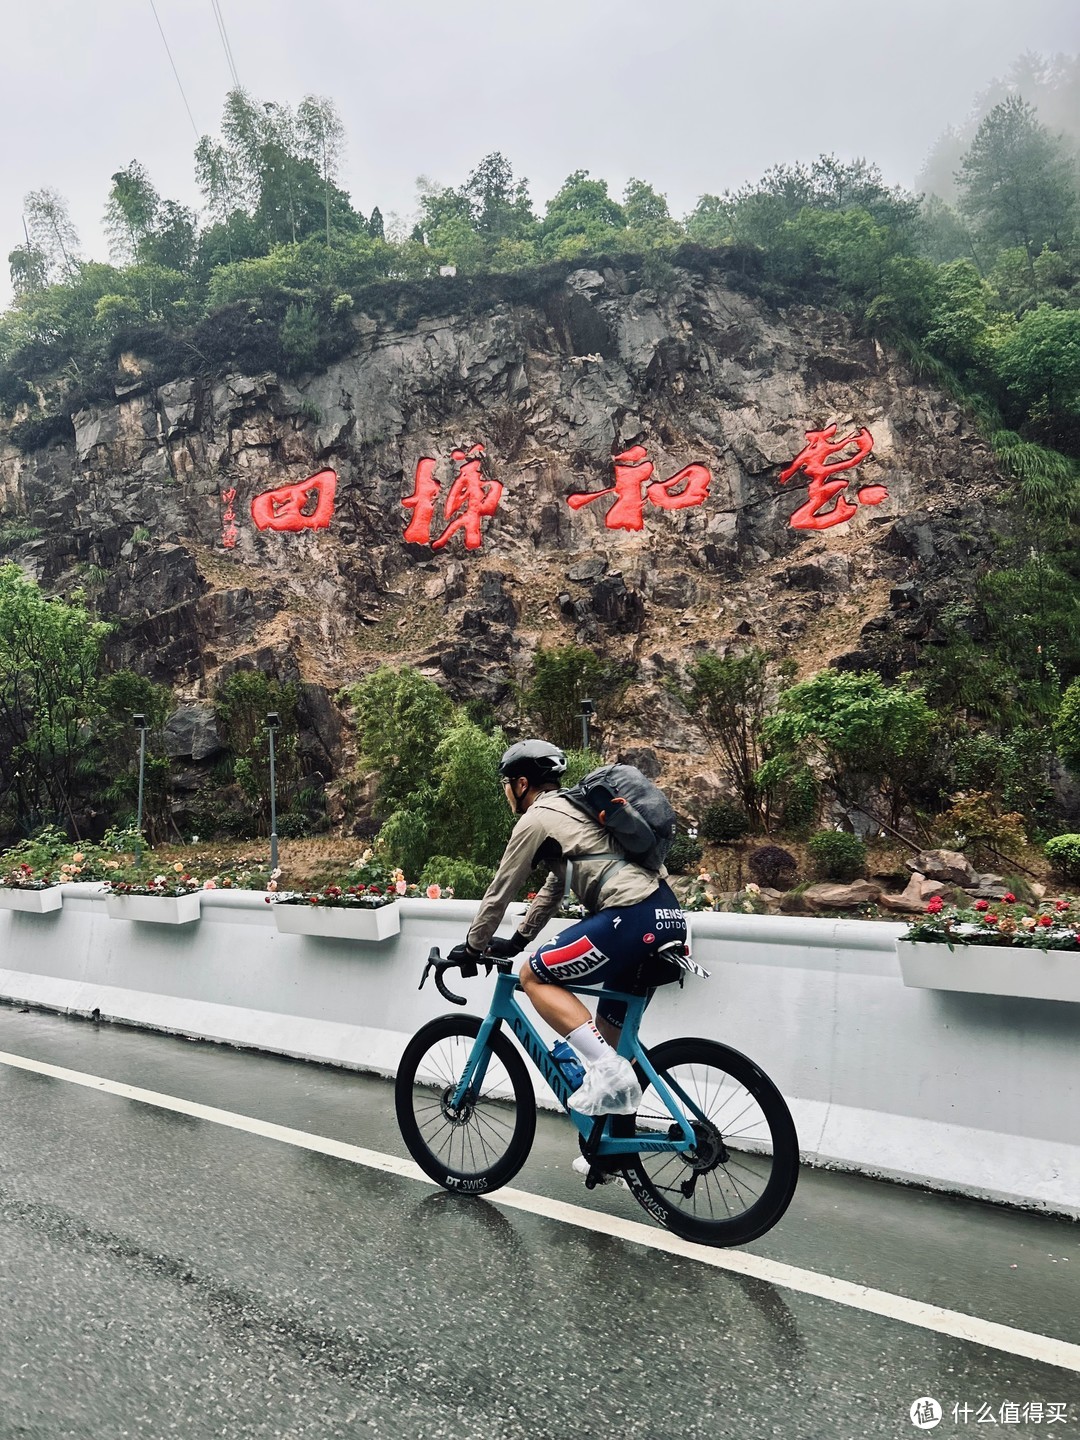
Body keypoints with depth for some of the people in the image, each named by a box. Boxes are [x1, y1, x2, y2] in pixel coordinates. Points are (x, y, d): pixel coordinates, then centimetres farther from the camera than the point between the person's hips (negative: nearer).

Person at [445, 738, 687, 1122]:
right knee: (609, 1033, 18)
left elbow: (500, 892, 6)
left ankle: (608, 1069, -9)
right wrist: (517, 940, 40)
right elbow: (555, 886, 36)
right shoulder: (573, 810, 28)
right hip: (668, 914, 9)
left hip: (632, 917, -9)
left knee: (534, 976, 2)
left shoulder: (536, 819, 1)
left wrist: (473, 947, 20)